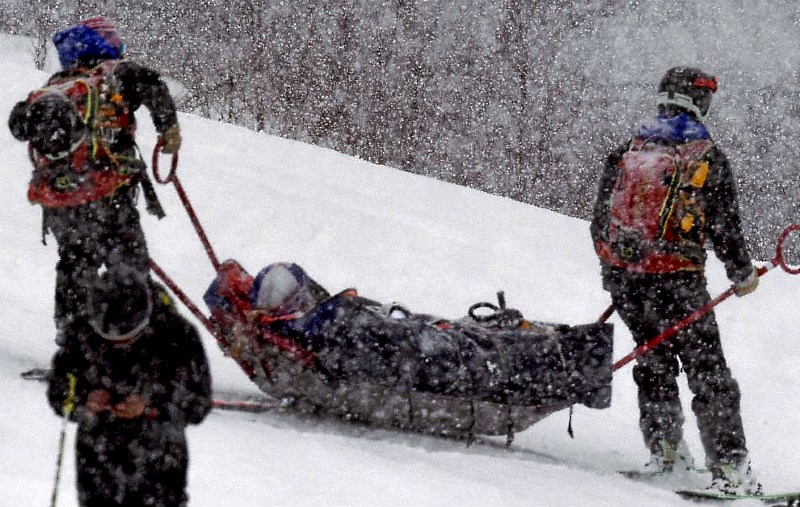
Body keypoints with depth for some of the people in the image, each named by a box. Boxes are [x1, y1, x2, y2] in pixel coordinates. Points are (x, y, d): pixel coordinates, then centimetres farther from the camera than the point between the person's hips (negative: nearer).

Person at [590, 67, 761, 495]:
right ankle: (729, 466, -7)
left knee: (655, 363, 23)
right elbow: (724, 227, -5)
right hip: (677, 280, -5)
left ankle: (664, 450, 23)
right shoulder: (707, 157, -5)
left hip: (623, 278, 5)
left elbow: (601, 223, 12)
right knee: (707, 372, 0)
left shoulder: (626, 152, 8)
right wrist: (743, 276, 11)